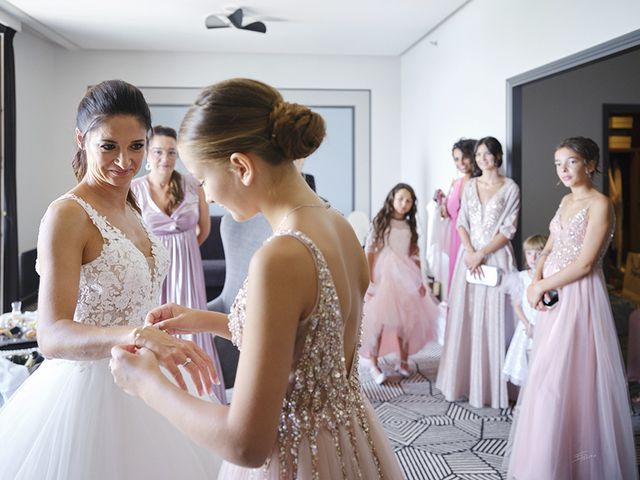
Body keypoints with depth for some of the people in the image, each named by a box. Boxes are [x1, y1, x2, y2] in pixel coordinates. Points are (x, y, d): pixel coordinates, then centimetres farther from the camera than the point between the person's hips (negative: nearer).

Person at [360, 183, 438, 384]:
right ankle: (374, 365, 4)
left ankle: (403, 361, 22)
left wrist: (420, 280, 8)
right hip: (383, 276, -4)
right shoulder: (380, 222, -1)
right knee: (378, 320, -6)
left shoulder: (410, 227, 12)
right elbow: (369, 252, -6)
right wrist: (369, 280, -12)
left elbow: (415, 255, 14)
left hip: (405, 277, 4)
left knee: (406, 320, 7)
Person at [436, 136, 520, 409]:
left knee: (492, 320, -3)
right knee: (465, 318, 5)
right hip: (469, 256, 4)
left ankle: (491, 385, 6)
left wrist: (481, 254, -13)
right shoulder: (470, 186, 11)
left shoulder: (510, 188, -1)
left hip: (495, 257, -4)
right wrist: (470, 253, -8)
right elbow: (462, 223, 7)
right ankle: (464, 379, 15)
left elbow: (508, 230, -5)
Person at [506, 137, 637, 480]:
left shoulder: (599, 204, -13)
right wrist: (536, 281, -3)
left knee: (568, 377, -3)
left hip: (578, 296, -8)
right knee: (547, 377, 13)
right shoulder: (566, 201, 12)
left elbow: (584, 264, -18)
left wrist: (542, 286, -11)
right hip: (554, 296, 8)